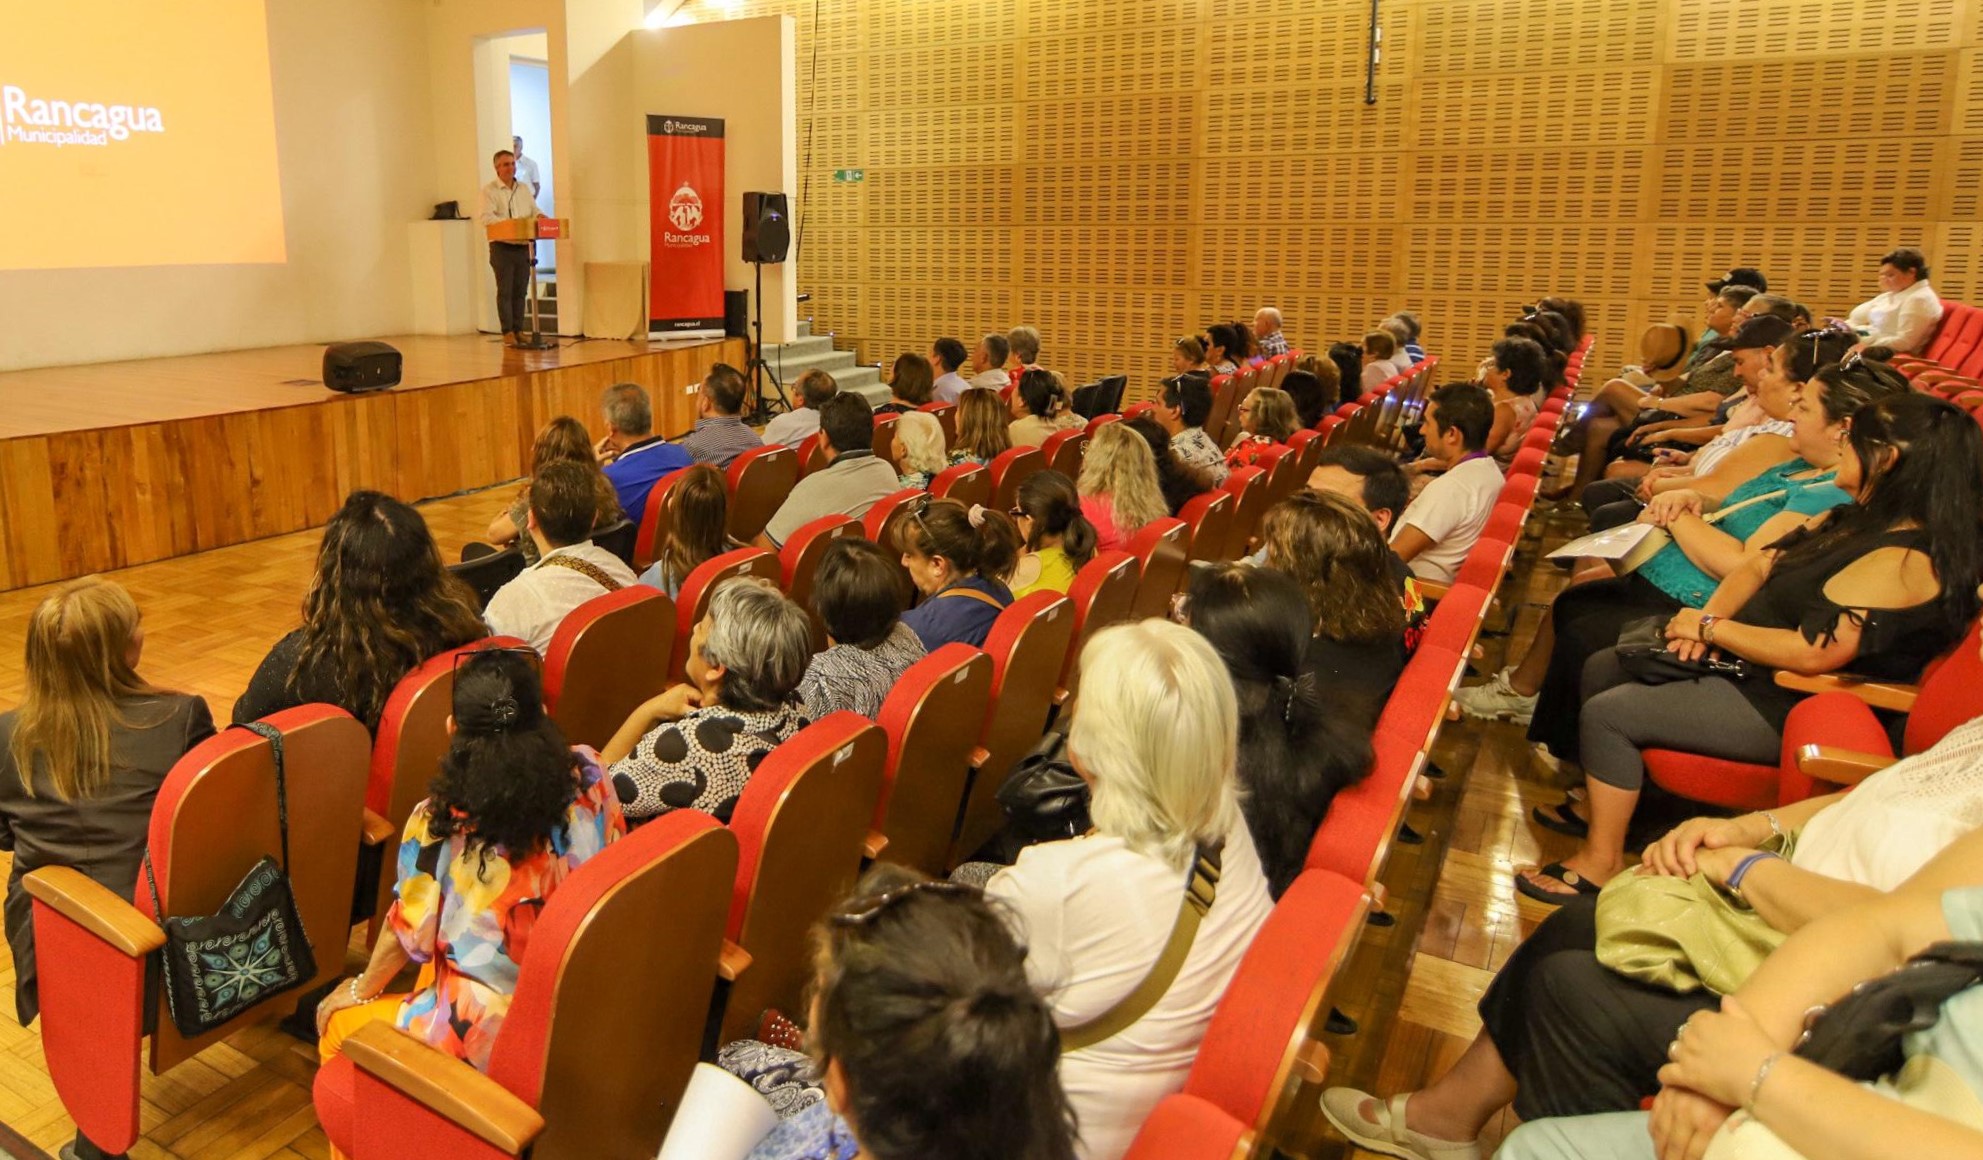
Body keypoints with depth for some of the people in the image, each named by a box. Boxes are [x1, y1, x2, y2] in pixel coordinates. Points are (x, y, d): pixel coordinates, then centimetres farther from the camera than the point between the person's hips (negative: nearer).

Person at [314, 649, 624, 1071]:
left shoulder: (438, 824, -21)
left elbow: (409, 937, -5)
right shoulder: (588, 782, -13)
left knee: (337, 1025, 24)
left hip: (488, 1040, -5)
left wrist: (362, 990, 15)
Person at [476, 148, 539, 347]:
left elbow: (535, 212, 16)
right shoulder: (489, 190, -1)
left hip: (523, 246, 5)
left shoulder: (524, 188, 16)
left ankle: (518, 330, 11)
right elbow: (485, 217, -12)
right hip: (502, 247, -5)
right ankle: (507, 332, -1)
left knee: (520, 290, 6)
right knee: (505, 291, -4)